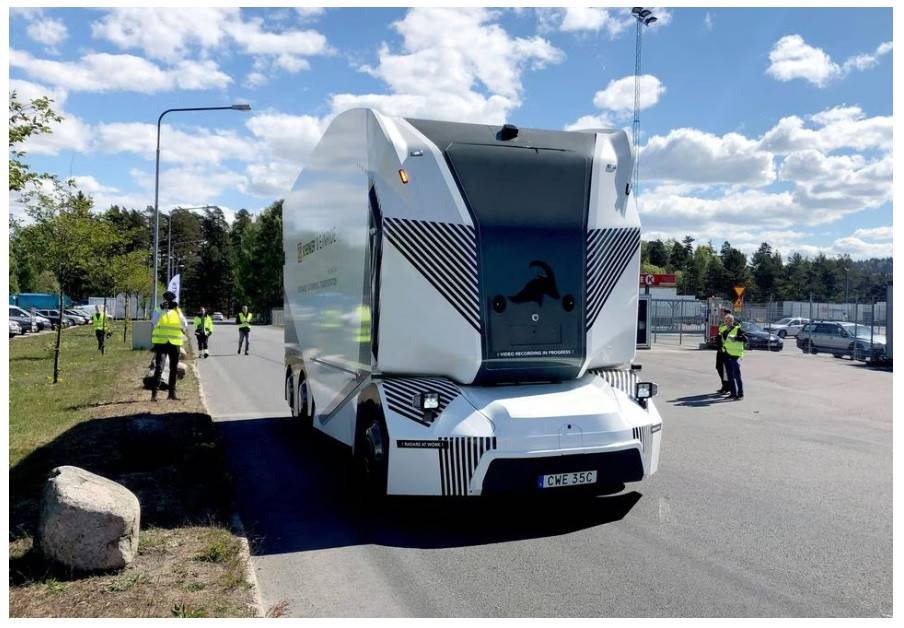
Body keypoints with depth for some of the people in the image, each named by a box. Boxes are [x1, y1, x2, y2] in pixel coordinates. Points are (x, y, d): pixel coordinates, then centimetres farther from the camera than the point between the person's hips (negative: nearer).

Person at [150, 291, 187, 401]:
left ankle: (172, 392, 21)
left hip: (175, 343, 3)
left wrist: (177, 310, -13)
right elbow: (155, 322, -16)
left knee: (174, 369, 10)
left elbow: (185, 325, -6)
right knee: (159, 368, -12)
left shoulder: (178, 311, 9)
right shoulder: (158, 311, 3)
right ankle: (154, 393, -13)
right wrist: (162, 309, -23)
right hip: (161, 342, -3)